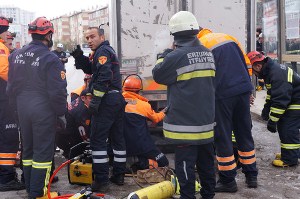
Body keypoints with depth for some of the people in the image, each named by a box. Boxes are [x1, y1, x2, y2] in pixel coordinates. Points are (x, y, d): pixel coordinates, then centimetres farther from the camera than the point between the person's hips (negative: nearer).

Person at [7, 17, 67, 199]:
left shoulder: (16, 55, 5)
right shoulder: (50, 59, -16)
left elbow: (11, 86, 11)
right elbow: (58, 91, -16)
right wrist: (62, 113, -5)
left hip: (22, 109, 7)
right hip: (44, 111, -7)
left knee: (28, 148, 17)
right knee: (43, 151, 1)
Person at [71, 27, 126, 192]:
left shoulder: (102, 51, -9)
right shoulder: (108, 50, 22)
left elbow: (104, 76, -22)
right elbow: (90, 68, 19)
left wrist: (95, 98, -23)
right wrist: (78, 55, 5)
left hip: (106, 100, -10)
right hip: (117, 98, 11)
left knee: (98, 140, -7)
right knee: (117, 137, 14)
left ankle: (101, 180, -6)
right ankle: (119, 175, 23)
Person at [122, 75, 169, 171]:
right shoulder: (143, 105, -7)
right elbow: (156, 119, 12)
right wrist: (163, 113, 34)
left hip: (123, 147, 4)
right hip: (142, 147, -4)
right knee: (163, 163, 10)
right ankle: (143, 164, -15)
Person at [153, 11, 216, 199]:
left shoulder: (177, 56, -18)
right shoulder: (208, 53, 5)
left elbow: (158, 75, -2)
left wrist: (164, 56, 11)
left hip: (185, 122, -7)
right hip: (206, 119, 7)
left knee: (185, 163, 2)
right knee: (206, 160, 17)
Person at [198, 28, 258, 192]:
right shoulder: (228, 37, 17)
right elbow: (246, 65, 17)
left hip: (222, 94, -6)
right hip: (243, 91, 6)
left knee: (222, 137, 5)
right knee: (244, 134, 15)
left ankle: (228, 181, 11)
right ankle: (251, 176, 24)